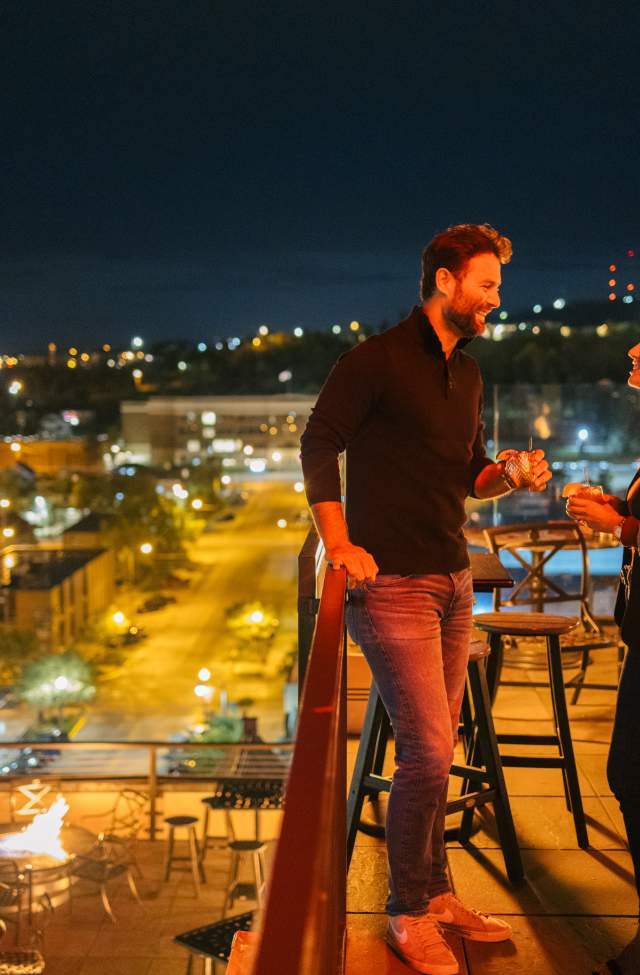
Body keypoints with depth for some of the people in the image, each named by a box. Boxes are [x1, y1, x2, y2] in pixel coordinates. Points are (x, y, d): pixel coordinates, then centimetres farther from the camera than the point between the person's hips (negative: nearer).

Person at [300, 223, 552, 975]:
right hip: (393, 584, -7)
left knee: (434, 751, 13)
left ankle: (436, 894, 26)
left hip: (452, 582, 7)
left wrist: (509, 474, 0)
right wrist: (337, 542, -16)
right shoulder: (378, 360, -8)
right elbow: (319, 443, -10)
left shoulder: (466, 374, 15)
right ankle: (408, 913, 9)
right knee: (428, 752, -9)